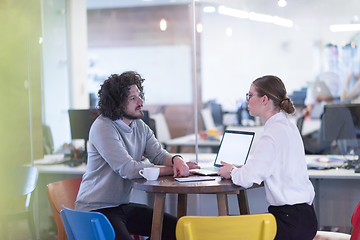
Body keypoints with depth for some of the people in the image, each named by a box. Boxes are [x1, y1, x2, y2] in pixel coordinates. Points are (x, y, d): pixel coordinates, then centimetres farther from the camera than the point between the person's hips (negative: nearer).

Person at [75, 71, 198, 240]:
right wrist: (173, 170, -19)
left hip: (123, 205, 8)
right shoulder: (103, 127, -18)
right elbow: (129, 169, -24)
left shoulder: (140, 126, 9)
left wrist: (176, 160, -23)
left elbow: (158, 154, 3)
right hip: (96, 210, -8)